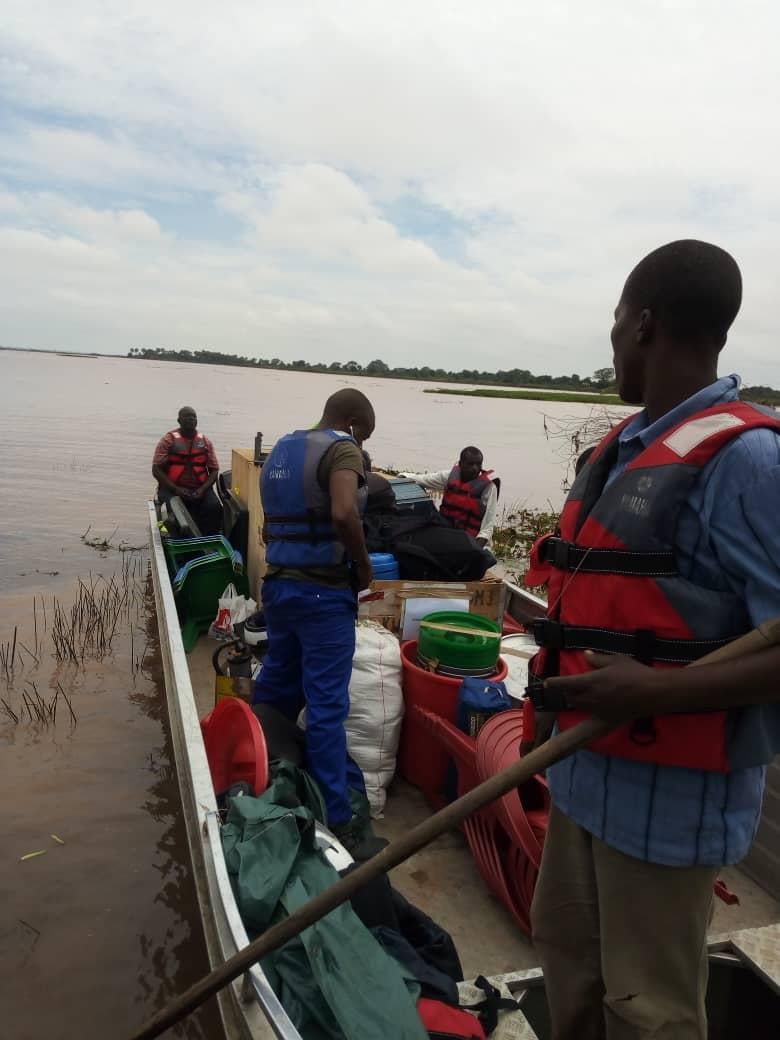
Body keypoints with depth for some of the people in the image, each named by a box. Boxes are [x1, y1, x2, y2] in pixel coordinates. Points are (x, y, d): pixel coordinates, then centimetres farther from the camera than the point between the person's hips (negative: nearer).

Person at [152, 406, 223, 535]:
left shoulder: (205, 441, 10)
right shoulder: (168, 440, 1)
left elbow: (214, 470, 8)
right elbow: (156, 469, -3)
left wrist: (202, 489, -10)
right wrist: (176, 489, -15)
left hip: (199, 489, 2)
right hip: (172, 488, -2)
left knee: (214, 508, -26)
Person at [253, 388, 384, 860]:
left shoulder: (282, 449, 16)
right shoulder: (341, 449, -11)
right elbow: (344, 513, -29)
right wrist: (364, 564, -15)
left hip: (278, 584, 8)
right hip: (323, 593, -8)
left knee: (276, 690, 20)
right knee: (327, 706, -3)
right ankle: (337, 820, 4)